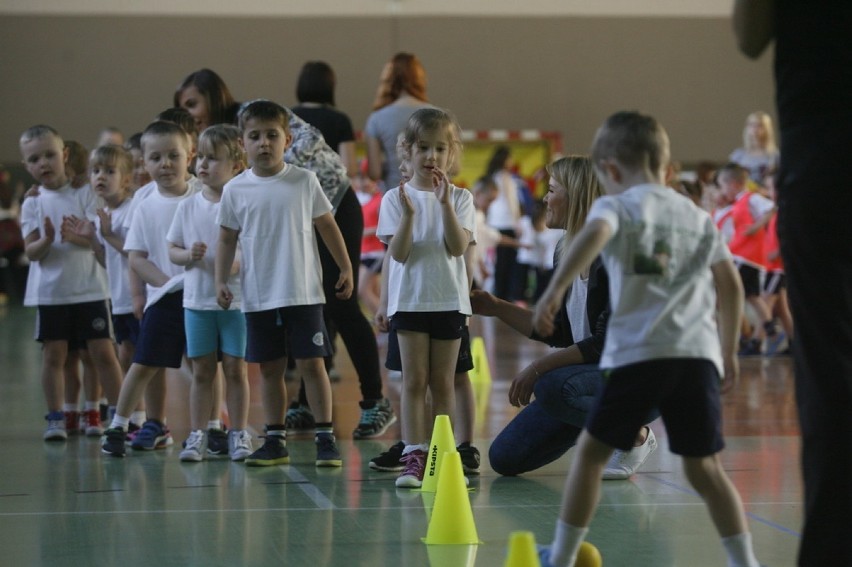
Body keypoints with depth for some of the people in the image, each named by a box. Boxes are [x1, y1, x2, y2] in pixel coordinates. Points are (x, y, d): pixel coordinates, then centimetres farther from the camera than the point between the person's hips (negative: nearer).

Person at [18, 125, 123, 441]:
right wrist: (46, 240, -25)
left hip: (89, 288, -1)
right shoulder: (33, 204, 3)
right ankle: (55, 419, 12)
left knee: (102, 352, -2)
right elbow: (30, 252, -3)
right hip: (51, 292, 1)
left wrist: (77, 237, -28)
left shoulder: (84, 194, 0)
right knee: (53, 355, 4)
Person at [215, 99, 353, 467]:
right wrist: (221, 281, -1)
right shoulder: (236, 190, 2)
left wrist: (346, 267, 7)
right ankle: (275, 441, 17)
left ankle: (326, 438, 4)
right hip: (258, 296, 2)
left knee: (312, 364, -2)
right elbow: (227, 239, 8)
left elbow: (327, 226, 8)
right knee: (270, 368, 9)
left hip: (303, 294, -2)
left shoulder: (304, 182, 0)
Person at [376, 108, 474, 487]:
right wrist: (408, 214, -22)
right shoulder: (395, 199, 0)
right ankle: (414, 457, -5)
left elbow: (458, 247, -10)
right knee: (414, 381, -2)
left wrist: (445, 203, -18)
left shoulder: (460, 198, 3)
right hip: (409, 299, -1)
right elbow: (397, 254, -8)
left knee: (442, 382, 7)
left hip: (449, 300, 1)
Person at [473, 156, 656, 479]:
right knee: (505, 458, 0)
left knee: (552, 386, -37)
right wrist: (497, 308, 12)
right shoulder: (567, 254, 7)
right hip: (587, 371, 8)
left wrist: (538, 368, -24)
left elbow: (607, 342, -24)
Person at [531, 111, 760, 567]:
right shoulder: (697, 216, 20)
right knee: (704, 467, 10)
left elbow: (593, 234, -20)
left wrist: (553, 292, -28)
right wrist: (729, 351, 31)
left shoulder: (617, 206, 4)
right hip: (698, 354, 4)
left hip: (638, 353, -4)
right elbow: (731, 285, 22)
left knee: (591, 450, 10)